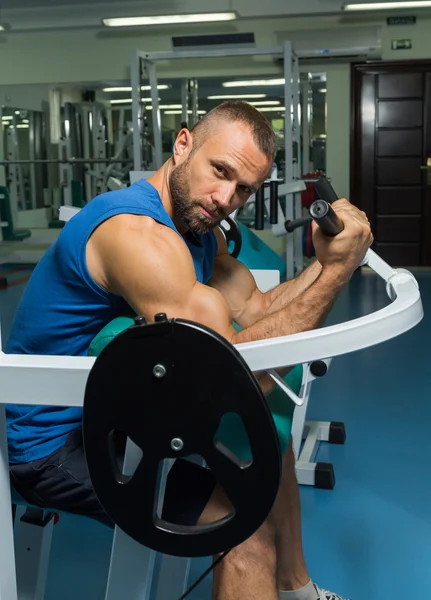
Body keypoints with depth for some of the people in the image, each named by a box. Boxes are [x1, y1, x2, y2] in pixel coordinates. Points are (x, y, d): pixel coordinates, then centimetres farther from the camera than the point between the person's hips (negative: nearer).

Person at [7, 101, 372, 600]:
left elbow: (253, 311, 2)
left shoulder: (198, 225, 4)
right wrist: (335, 272, -28)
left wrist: (325, 263, -11)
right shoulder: (136, 231, -28)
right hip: (53, 442, -10)